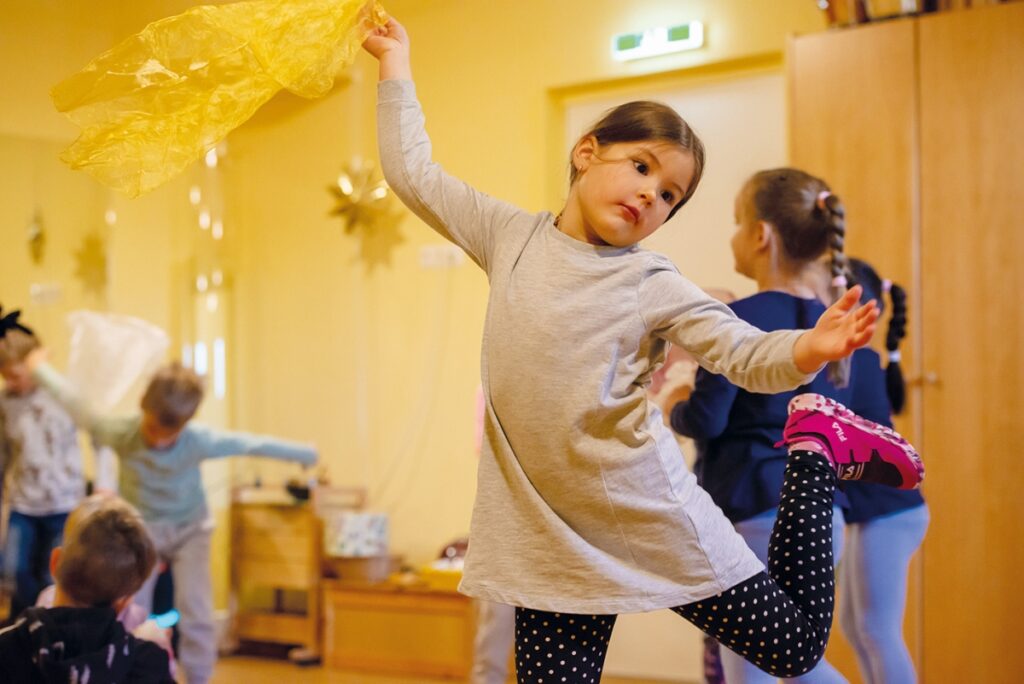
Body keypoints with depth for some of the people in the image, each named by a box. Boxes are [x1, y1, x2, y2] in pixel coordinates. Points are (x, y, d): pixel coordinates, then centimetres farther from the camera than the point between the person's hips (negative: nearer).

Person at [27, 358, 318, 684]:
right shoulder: (121, 433, -25)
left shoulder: (200, 440, -27)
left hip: (189, 530, -1)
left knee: (196, 615, -8)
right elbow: (77, 407, -10)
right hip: (141, 530, 1)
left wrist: (307, 454, -7)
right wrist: (40, 368, 3)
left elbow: (253, 444, -17)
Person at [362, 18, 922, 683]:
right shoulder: (512, 235, 4)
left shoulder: (652, 284, -5)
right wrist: (397, 66, 14)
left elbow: (746, 353, -13)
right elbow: (414, 173, 11)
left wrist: (806, 351, -34)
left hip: (655, 525, -2)